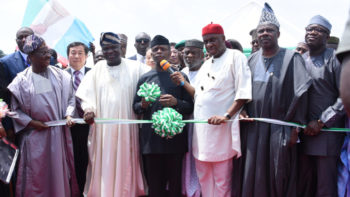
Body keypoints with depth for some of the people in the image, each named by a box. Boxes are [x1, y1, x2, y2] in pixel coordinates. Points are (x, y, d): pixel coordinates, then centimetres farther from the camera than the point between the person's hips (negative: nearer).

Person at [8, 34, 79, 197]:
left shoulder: (60, 75, 3)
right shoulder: (21, 81, -3)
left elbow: (70, 98, 10)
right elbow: (15, 109, 1)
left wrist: (68, 115, -5)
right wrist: (31, 122, -9)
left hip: (59, 133, 2)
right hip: (35, 136, -2)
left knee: (61, 171, 10)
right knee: (37, 174, 3)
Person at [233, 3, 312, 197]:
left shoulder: (291, 58, -3)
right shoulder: (252, 60, 12)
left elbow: (300, 93, -8)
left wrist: (295, 127, -12)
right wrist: (242, 110, 0)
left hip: (278, 130, -4)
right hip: (252, 129, 4)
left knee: (277, 178, 0)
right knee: (251, 177, 6)